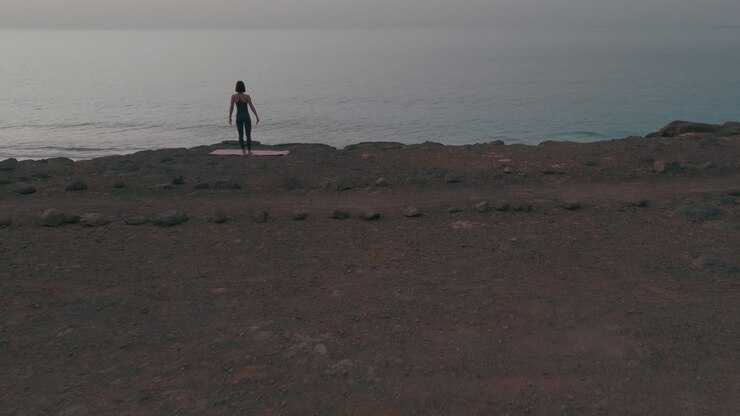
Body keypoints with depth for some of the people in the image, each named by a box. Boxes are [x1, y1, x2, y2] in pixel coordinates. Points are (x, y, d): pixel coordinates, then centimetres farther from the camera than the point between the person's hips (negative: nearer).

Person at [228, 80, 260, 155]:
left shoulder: (233, 96, -6)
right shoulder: (247, 96, -11)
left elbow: (231, 108, -5)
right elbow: (252, 107, -12)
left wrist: (230, 118, 5)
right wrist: (257, 117, -5)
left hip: (239, 117, 2)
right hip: (246, 117, -2)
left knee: (241, 135, 13)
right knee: (248, 135, 9)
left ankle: (243, 151, 7)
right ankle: (249, 151, 10)